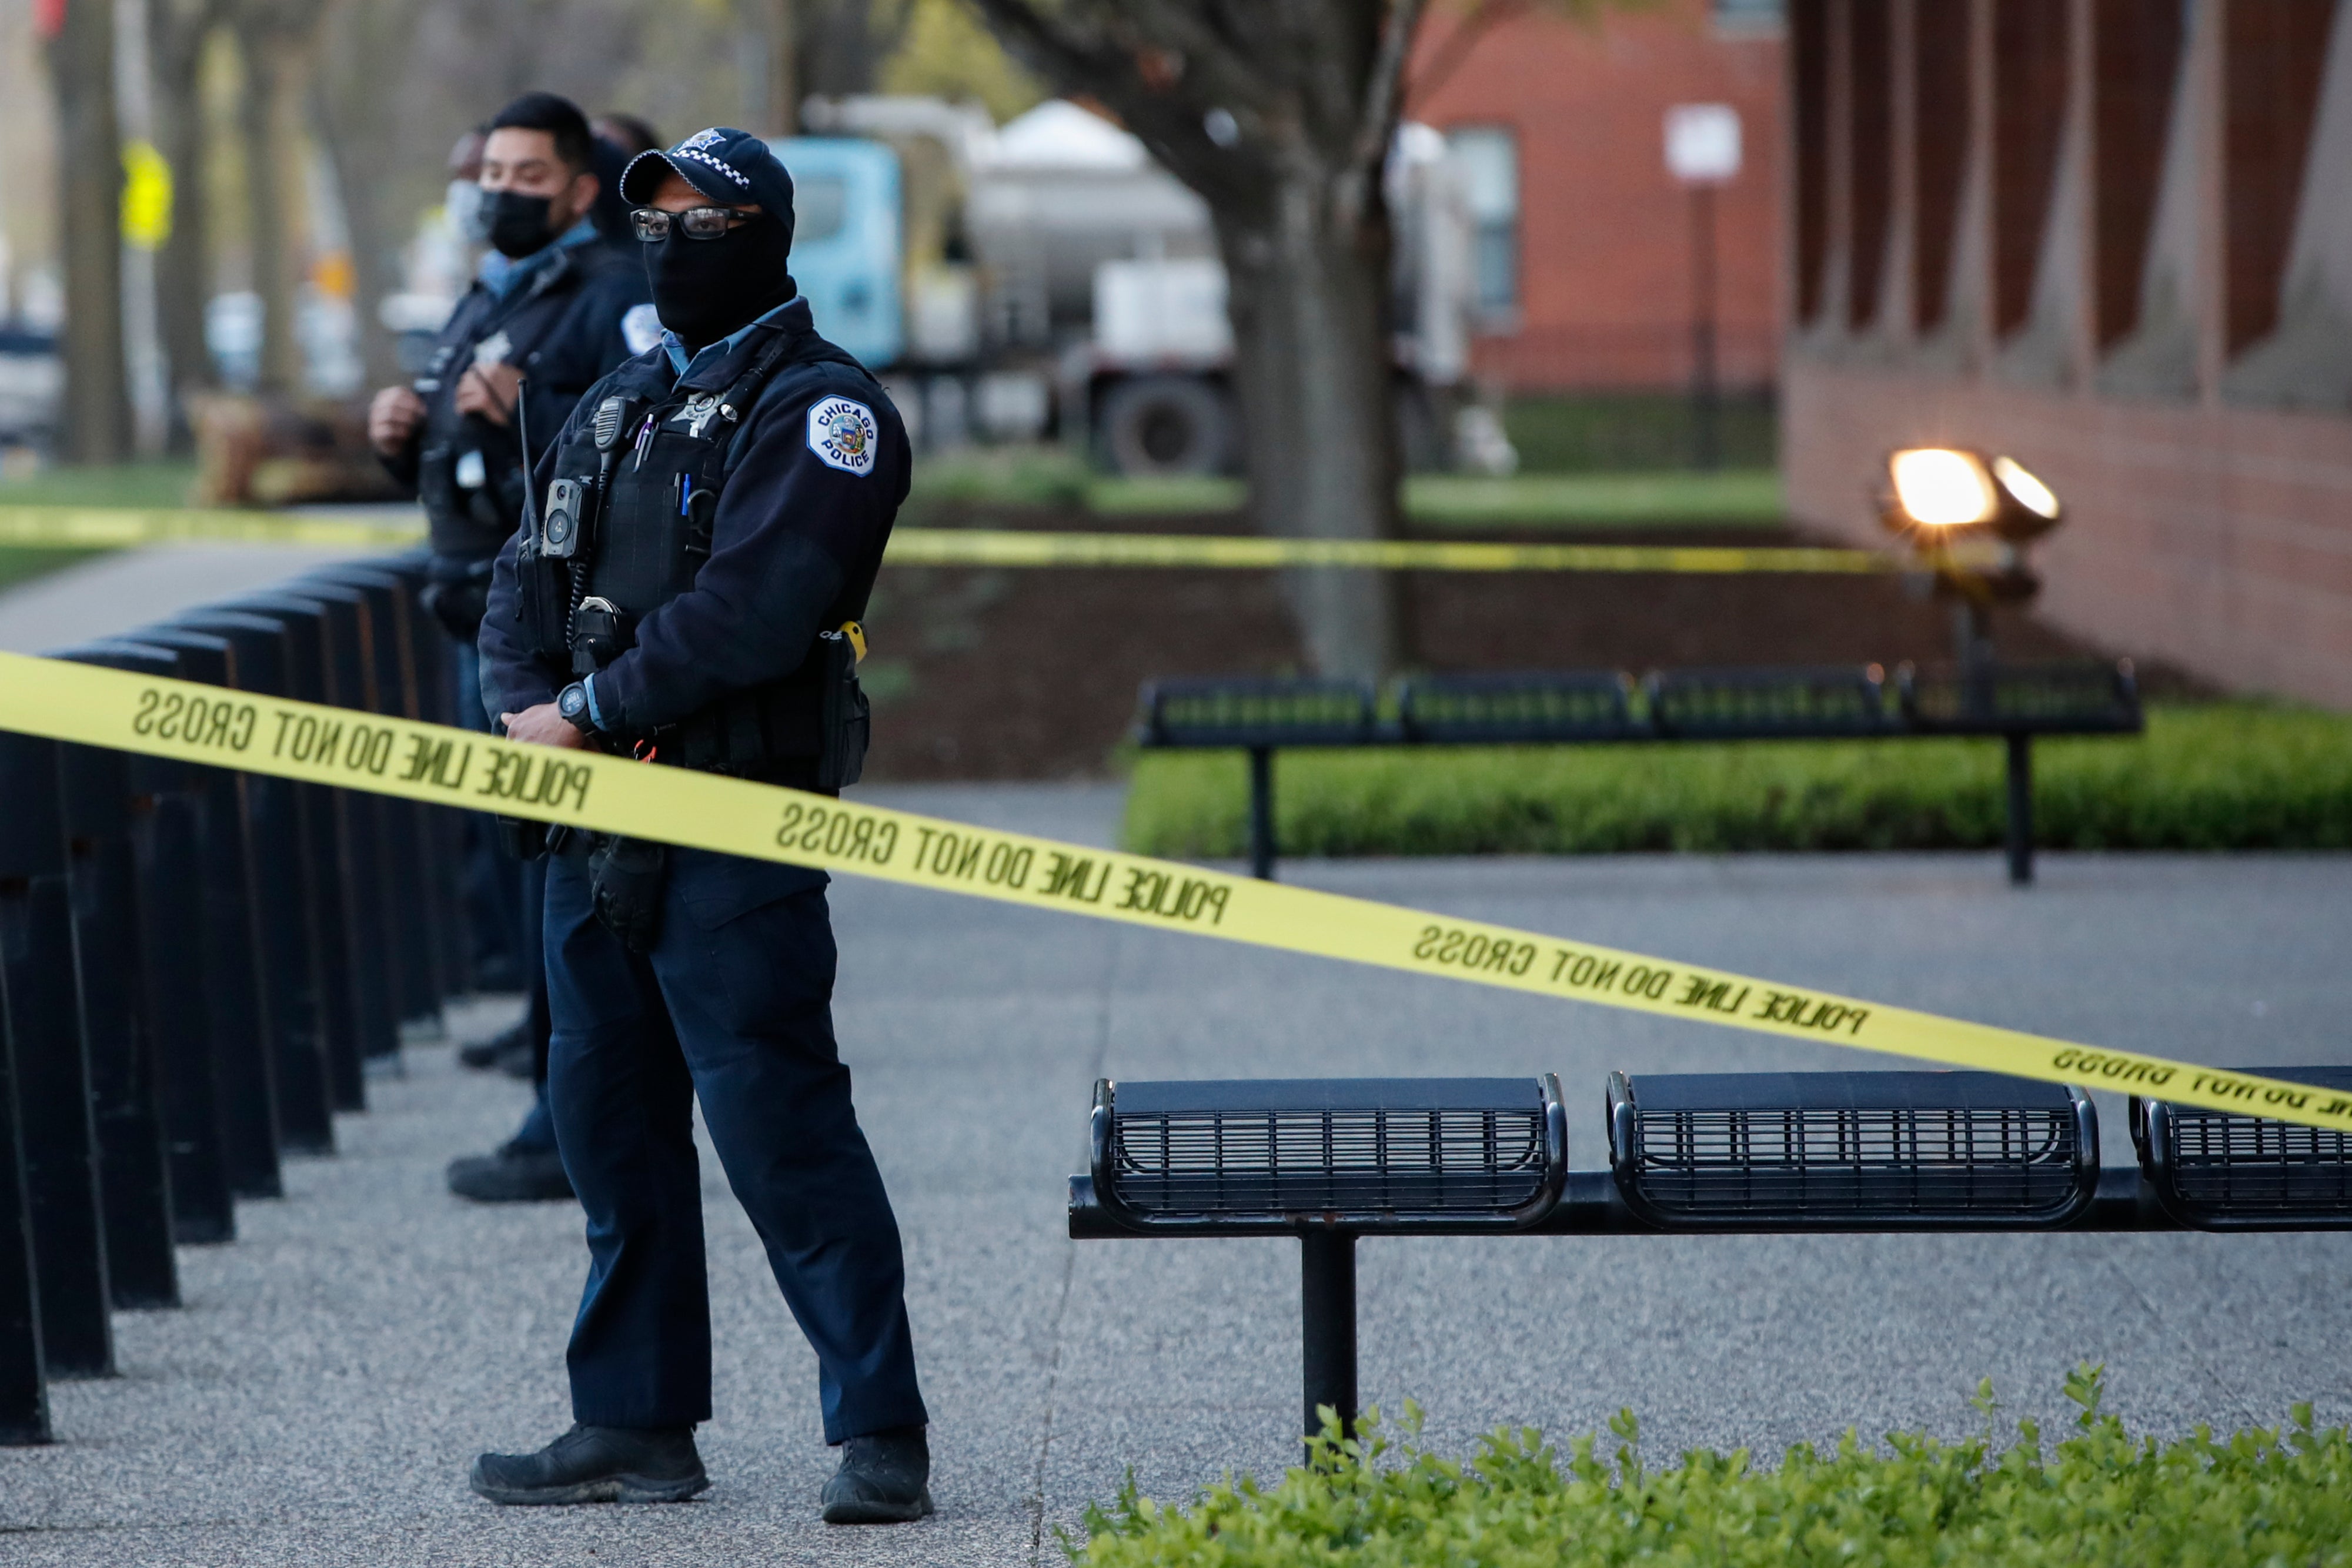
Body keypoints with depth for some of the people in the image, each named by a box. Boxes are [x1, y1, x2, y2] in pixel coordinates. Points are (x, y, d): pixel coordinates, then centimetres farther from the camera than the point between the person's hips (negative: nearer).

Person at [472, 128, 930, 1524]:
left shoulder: (821, 409, -6)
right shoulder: (620, 407, 20)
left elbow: (753, 609, -18)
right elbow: (530, 578, 15)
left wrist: (592, 709, -15)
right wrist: (526, 703, -5)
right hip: (596, 827, 8)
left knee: (778, 1122, -12)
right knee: (611, 1121, 11)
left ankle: (882, 1434, -9)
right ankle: (637, 1426, 20)